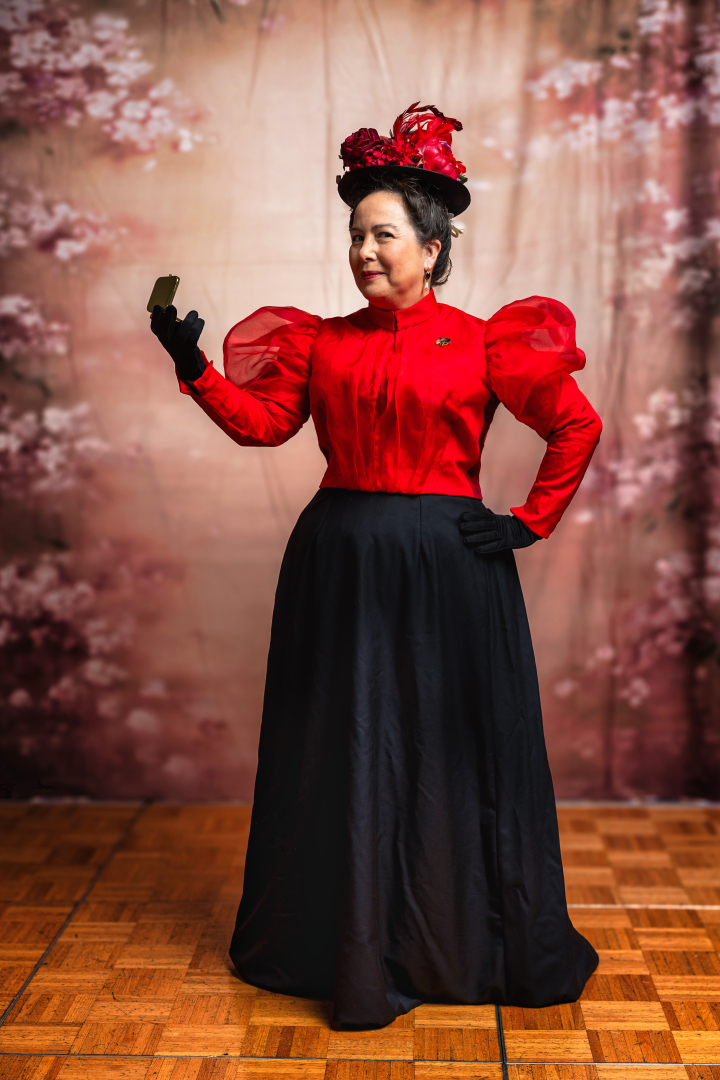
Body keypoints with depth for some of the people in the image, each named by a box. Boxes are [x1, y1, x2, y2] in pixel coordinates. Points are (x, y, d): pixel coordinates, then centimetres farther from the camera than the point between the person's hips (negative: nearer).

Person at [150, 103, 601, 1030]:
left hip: (448, 568, -2)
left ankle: (463, 946, 26)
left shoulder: (481, 343, -2)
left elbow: (578, 426, -1)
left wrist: (530, 523, -4)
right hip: (341, 568, 3)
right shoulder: (321, 343, 8)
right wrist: (194, 366, -10)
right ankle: (355, 950, 25)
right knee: (348, 752, 9)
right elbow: (262, 420, 1)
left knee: (452, 752, 6)